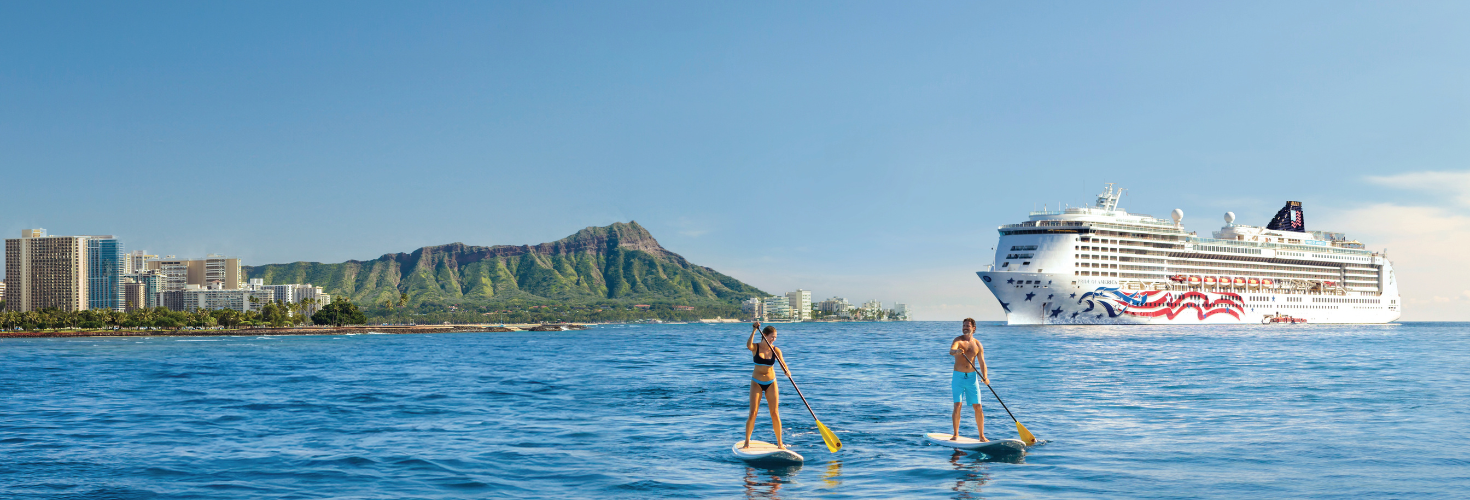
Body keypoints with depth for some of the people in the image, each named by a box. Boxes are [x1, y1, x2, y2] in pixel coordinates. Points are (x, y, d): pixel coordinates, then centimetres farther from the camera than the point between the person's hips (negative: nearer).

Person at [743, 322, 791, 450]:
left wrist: (787, 372, -34)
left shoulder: (776, 350, -4)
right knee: (753, 413, -6)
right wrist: (754, 330, -37)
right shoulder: (755, 347, -8)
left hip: (771, 383, 1)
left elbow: (783, 365, -13)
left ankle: (780, 443, 11)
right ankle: (747, 442, 5)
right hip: (756, 383, -1)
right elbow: (748, 345, -32)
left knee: (775, 413, 1)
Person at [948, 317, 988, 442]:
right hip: (958, 376, -2)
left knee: (978, 406, 1)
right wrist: (956, 352, -49)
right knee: (957, 405, -10)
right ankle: (956, 434, 0)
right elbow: (951, 351, -24)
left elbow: (982, 363, 4)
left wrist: (985, 377, -13)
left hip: (972, 377, 2)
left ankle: (982, 436, 10)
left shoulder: (977, 344, 6)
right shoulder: (958, 340, -3)